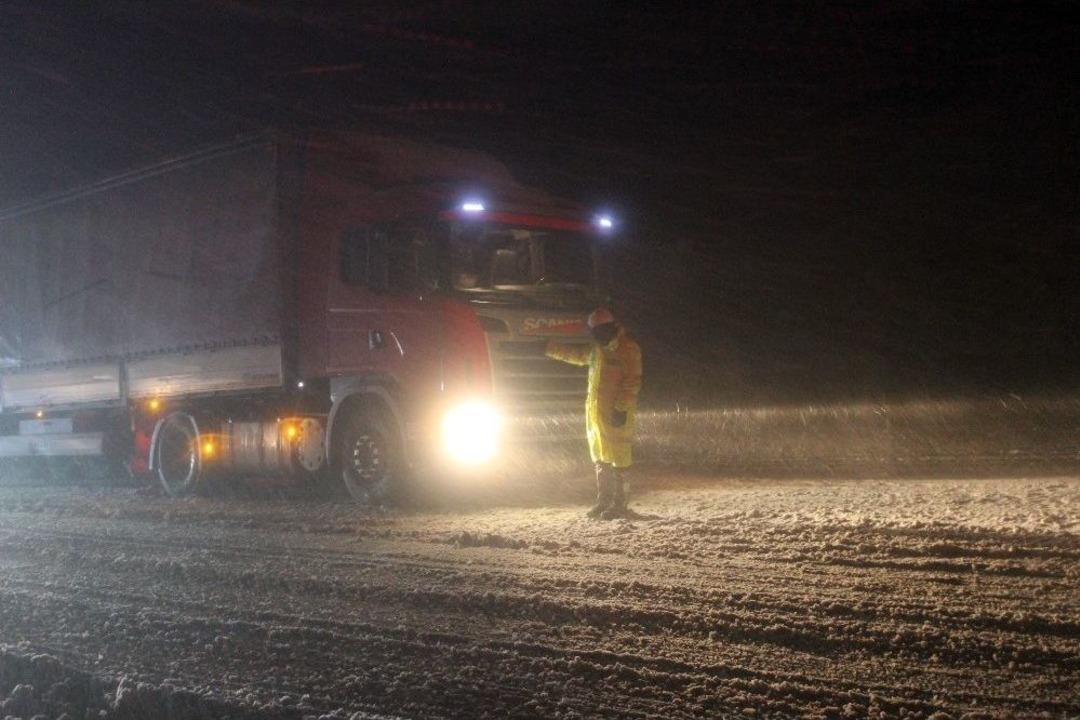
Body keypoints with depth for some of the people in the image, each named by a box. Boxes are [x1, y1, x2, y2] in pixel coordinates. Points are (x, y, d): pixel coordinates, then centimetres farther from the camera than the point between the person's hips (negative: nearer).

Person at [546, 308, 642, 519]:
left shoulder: (627, 348, -9)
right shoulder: (598, 348, 18)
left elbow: (632, 381, -15)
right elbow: (577, 353, 36)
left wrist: (621, 408, -20)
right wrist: (550, 348, 38)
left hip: (615, 414, -9)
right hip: (596, 412, 9)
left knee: (617, 460, -9)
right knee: (601, 460, 12)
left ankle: (619, 504, -7)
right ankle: (604, 501, 18)